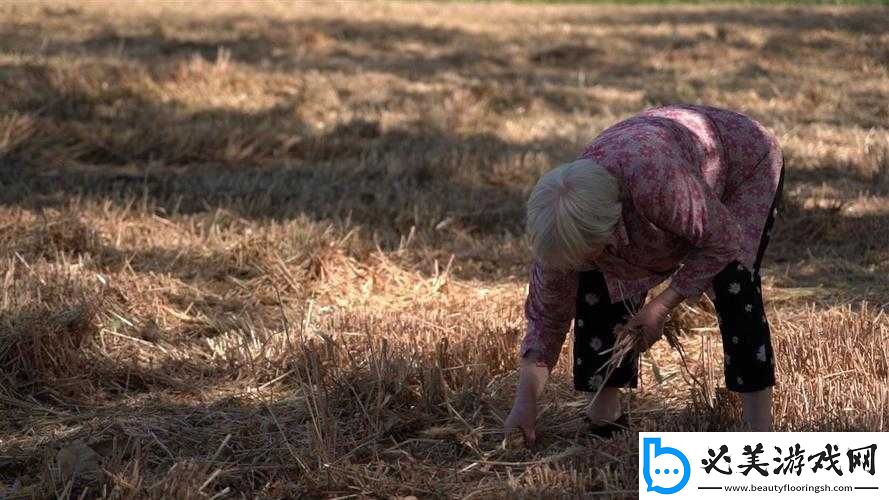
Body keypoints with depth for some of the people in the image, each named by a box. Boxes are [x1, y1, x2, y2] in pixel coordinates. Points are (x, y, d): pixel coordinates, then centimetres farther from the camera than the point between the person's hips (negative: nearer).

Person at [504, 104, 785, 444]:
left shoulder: (654, 185, -45)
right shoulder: (563, 228, -25)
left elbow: (723, 243, -29)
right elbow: (546, 315, -14)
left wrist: (662, 306, -29)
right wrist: (524, 402, -16)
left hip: (745, 164, -5)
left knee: (733, 282, -23)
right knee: (599, 289, -8)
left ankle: (760, 426, -18)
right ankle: (605, 409, 4)